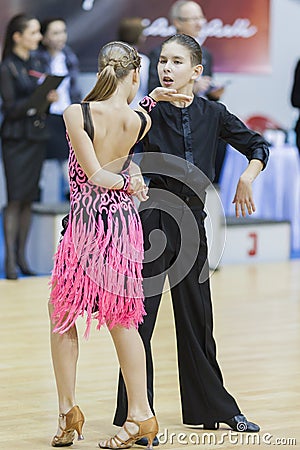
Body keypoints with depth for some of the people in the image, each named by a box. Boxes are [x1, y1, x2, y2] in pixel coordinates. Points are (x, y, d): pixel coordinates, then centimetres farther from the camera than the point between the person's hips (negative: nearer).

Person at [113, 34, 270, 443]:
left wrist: (247, 178, -7)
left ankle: (215, 408, 24)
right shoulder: (148, 113, -6)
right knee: (140, 318, -4)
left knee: (197, 317, 13)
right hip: (153, 220, -3)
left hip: (193, 221, 3)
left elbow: (258, 147, 11)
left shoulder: (212, 113, 2)